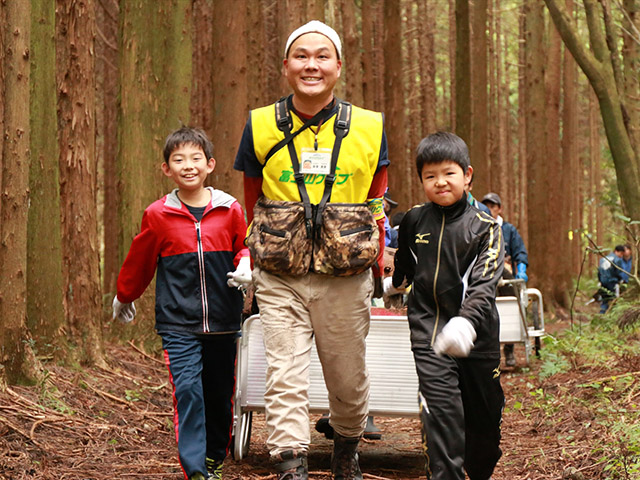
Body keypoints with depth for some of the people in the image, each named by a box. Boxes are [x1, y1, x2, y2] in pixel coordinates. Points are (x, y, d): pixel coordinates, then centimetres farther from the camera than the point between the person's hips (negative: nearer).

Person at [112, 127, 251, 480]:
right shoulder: (158, 215, -1)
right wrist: (124, 298, 27)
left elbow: (244, 246, 17)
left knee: (220, 394, 12)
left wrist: (245, 266, -6)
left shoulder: (229, 210, 1)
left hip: (223, 321, 2)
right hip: (178, 322, -2)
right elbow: (139, 262, 14)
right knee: (187, 390, -14)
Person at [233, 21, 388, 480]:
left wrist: (377, 269, 12)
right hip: (279, 278, 0)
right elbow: (253, 204, 13)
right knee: (285, 377, -9)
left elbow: (377, 206, 12)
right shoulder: (261, 127, 3)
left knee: (348, 374, 12)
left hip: (346, 278, 1)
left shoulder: (368, 128, 3)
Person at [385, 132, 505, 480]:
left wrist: (466, 323, -38)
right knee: (441, 412, -15)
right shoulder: (414, 221, 3)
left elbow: (484, 285, -18)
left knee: (484, 416, 12)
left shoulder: (485, 228, -5)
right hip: (429, 332, 0)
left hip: (477, 335, 0)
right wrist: (395, 284, 48)